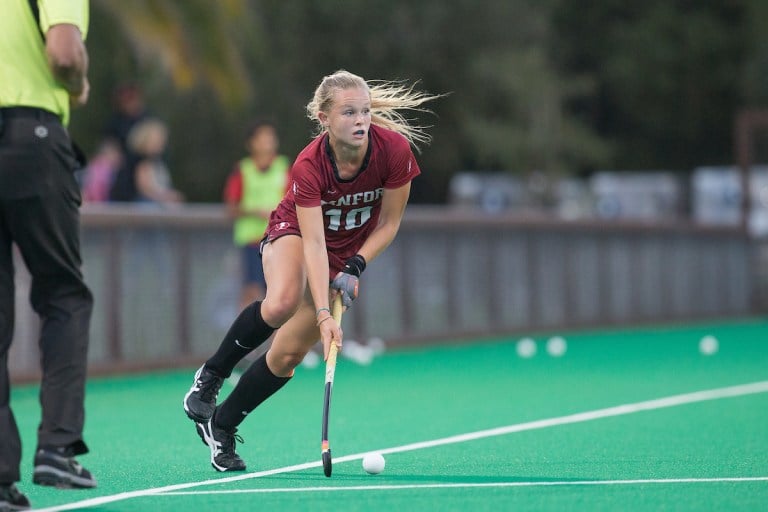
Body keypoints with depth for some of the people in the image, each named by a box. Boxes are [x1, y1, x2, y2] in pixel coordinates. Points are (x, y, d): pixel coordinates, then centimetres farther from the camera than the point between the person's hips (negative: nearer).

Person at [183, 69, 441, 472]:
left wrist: (355, 268, -21)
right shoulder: (309, 166, -31)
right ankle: (210, 376, -13)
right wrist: (323, 314, -43)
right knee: (281, 304, -37)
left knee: (288, 354, -5)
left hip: (350, 252, 3)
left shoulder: (394, 149, -25)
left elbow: (389, 223, -11)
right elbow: (314, 244, -34)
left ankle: (222, 425, 14)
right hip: (294, 232, -3)